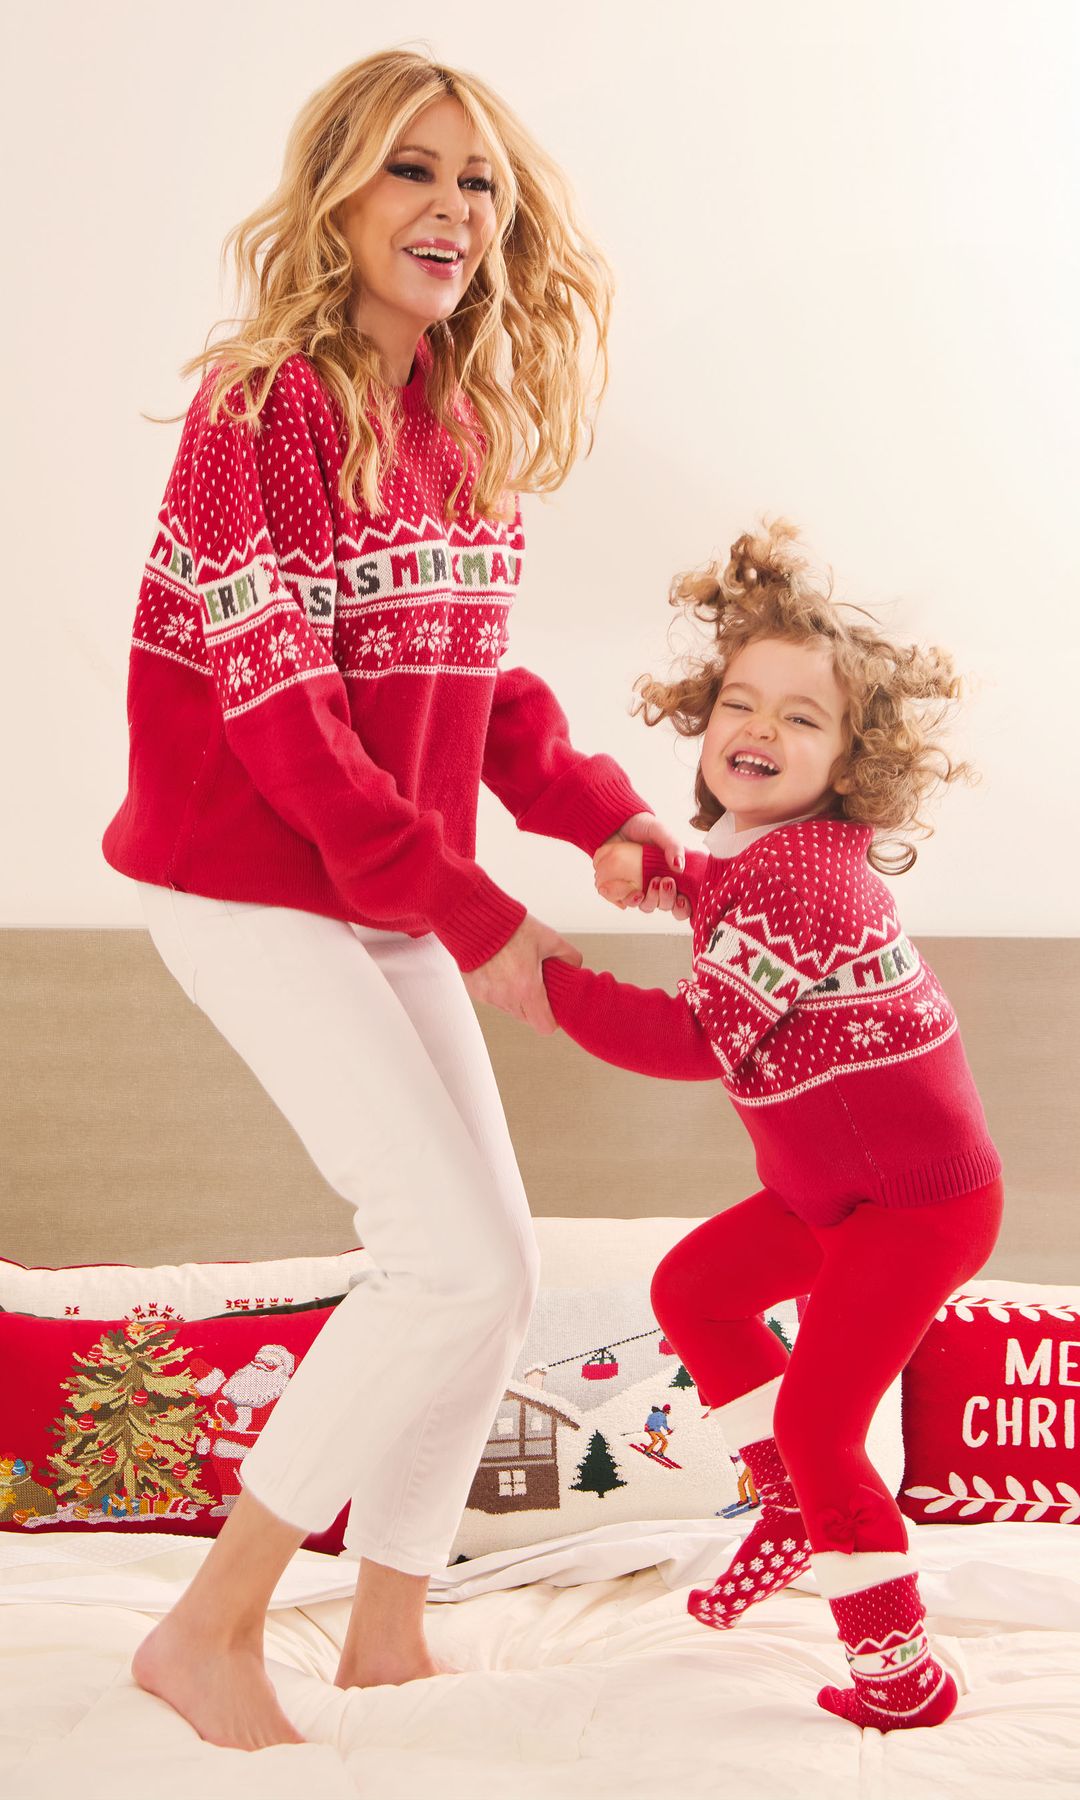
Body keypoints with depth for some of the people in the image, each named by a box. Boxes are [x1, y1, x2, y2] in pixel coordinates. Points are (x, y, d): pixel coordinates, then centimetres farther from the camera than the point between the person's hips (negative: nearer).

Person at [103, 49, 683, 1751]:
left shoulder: (465, 421, 8)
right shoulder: (262, 400, -16)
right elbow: (281, 709, -20)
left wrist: (612, 816, -1)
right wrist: (471, 914, -19)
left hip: (390, 897, 8)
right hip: (250, 889, -8)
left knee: (494, 1271, 9)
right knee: (458, 1260, -13)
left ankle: (387, 1641, 25)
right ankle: (210, 1630, 3)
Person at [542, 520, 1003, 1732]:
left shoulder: (795, 876, -26)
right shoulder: (771, 840, 3)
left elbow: (695, 1039, -28)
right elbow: (734, 896, 26)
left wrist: (547, 984, -24)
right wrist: (654, 868, 5)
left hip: (917, 1200, -10)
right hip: (836, 1185, 10)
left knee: (816, 1420, -8)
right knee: (691, 1288, 20)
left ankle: (900, 1675, 8)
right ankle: (796, 1507, 33)